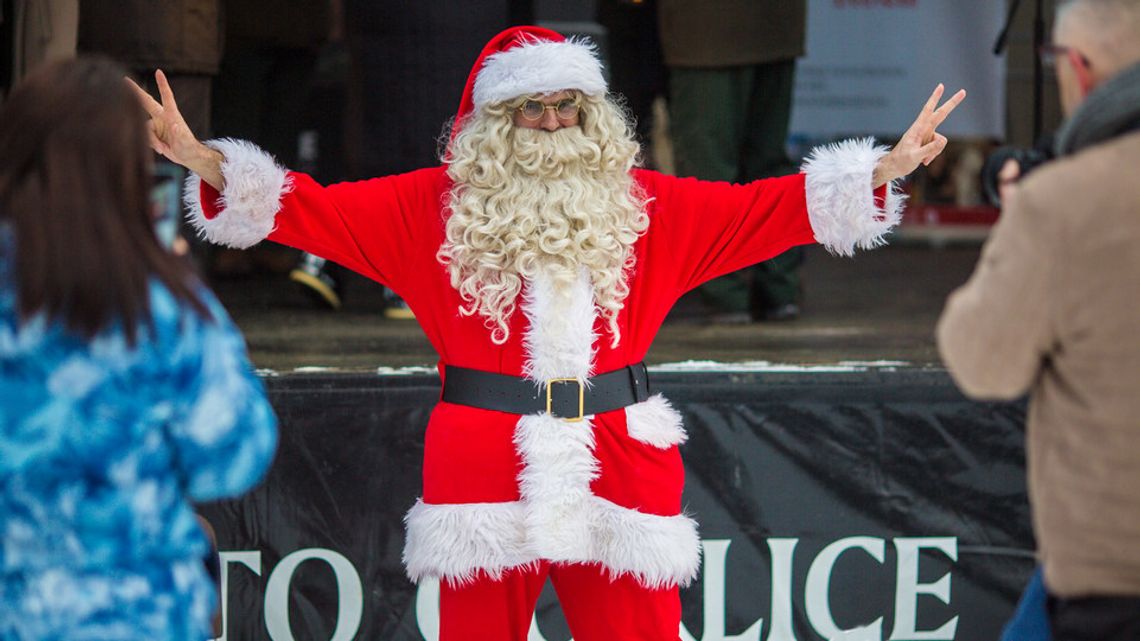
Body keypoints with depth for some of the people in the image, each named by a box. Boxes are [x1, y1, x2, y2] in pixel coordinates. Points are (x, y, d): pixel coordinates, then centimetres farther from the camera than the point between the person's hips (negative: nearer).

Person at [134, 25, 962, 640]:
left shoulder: (644, 207, 9)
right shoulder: (439, 205, 4)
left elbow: (763, 210, 5)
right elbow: (318, 210, -2)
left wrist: (884, 172, -4)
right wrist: (203, 162, -14)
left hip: (619, 460, 1)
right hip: (484, 464, -1)